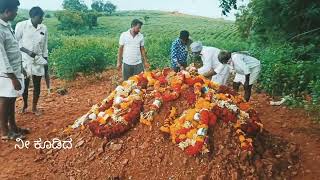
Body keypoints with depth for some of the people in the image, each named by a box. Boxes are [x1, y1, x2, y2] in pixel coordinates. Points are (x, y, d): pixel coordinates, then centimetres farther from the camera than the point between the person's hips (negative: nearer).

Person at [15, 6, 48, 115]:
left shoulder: (43, 28, 3)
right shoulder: (21, 25, -7)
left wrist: (46, 63, 8)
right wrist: (28, 51, -17)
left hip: (38, 61, 3)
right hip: (25, 60, -2)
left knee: (37, 85, 8)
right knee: (25, 85, 8)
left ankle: (34, 107, 23)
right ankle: (25, 105, 30)